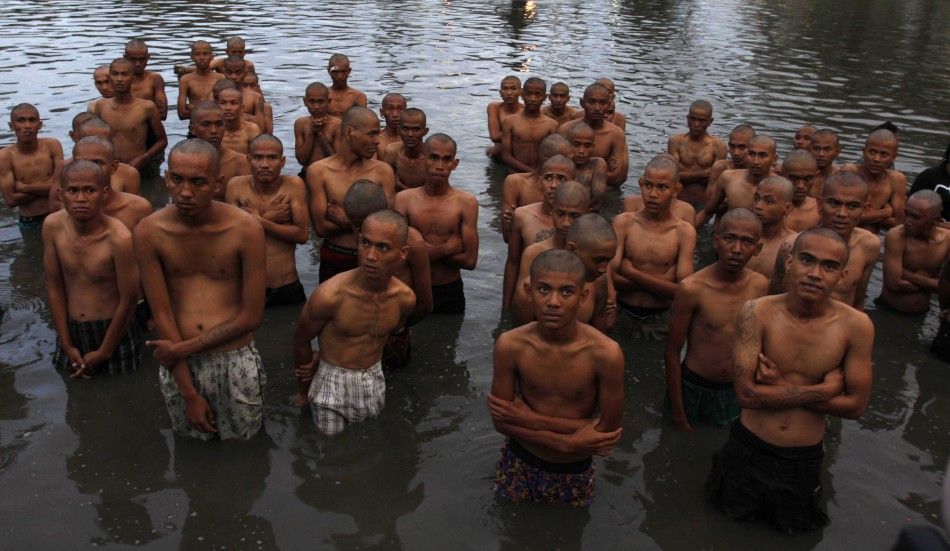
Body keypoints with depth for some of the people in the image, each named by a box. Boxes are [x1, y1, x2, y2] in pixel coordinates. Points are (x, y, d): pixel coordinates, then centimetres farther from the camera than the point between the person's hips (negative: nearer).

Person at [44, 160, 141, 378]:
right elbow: (55, 287, -1)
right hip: (71, 330, 4)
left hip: (113, 332, -4)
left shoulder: (118, 238, -25)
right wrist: (66, 345, 1)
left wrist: (104, 352, -7)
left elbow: (128, 300, -16)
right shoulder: (53, 226, -10)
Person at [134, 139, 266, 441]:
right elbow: (162, 315, -8)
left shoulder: (245, 229, -14)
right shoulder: (148, 232, -10)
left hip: (236, 360, -1)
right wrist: (189, 392, -9)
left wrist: (183, 348, -11)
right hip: (178, 365, 2)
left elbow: (252, 316, -10)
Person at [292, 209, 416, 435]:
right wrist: (304, 383, 9)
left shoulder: (405, 298, -12)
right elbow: (302, 338, -6)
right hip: (331, 382, -4)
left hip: (374, 381, 4)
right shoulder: (330, 295, -24)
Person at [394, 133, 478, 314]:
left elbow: (470, 260, -12)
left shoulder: (466, 202, -8)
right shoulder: (404, 199, -6)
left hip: (450, 292, 0)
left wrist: (429, 250, -12)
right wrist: (445, 249, -16)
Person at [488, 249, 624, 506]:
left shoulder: (605, 353, -27)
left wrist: (532, 420, -22)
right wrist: (567, 443, -23)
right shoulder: (510, 345, -22)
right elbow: (501, 420, -14)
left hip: (574, 474, -1)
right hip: (519, 465, 1)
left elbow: (609, 429, -20)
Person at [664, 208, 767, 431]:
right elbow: (672, 352, -12)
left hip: (737, 390, 4)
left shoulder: (760, 286, -8)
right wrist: (677, 410, -8)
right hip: (692, 387, -3)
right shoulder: (692, 289, -21)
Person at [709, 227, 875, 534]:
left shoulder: (855, 325, -17)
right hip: (747, 450, -1)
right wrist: (824, 390, -22)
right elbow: (746, 393, -23)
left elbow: (856, 405, -12)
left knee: (794, 529, 25)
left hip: (804, 460, 1)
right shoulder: (757, 313, -20)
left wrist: (780, 387, -20)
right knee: (734, 515, 24)